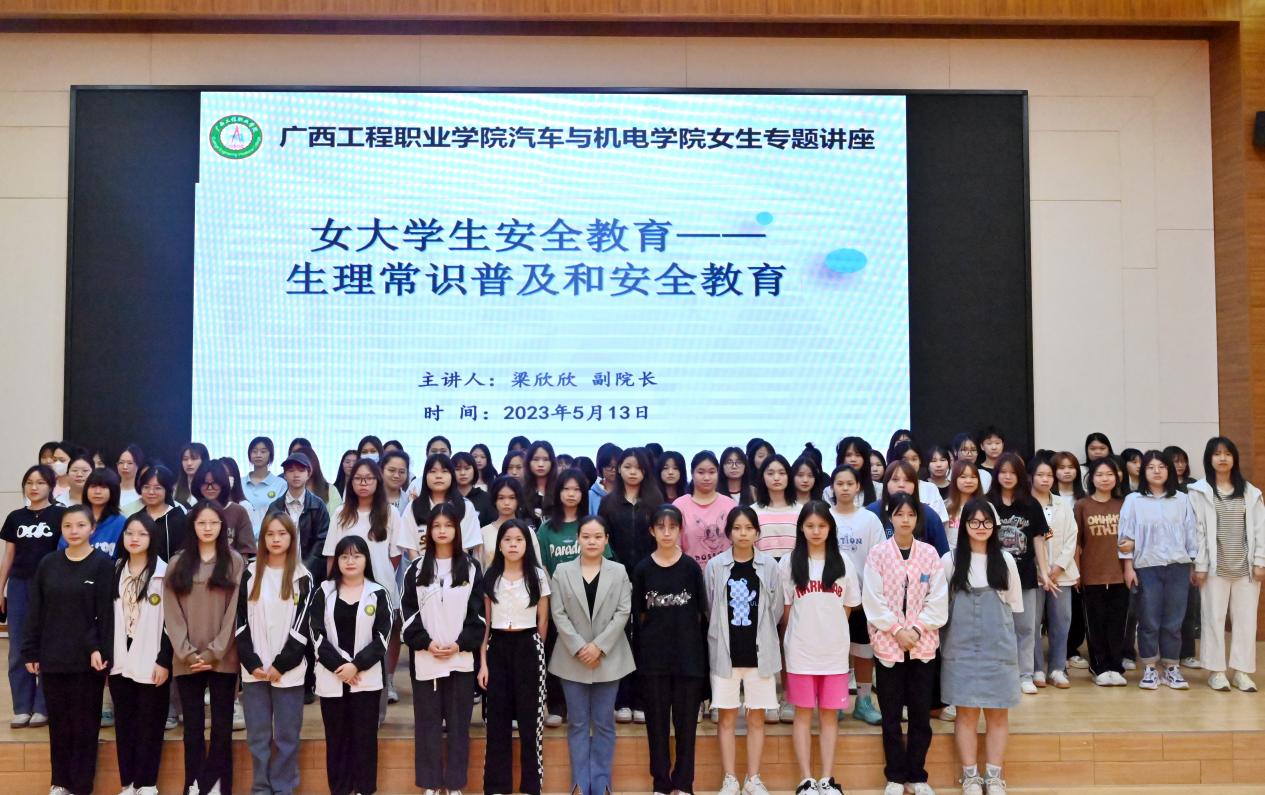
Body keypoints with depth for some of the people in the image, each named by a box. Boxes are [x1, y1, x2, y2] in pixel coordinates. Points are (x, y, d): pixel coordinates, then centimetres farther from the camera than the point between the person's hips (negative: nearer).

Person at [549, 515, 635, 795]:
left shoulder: (619, 572, 3)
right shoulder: (562, 571, 3)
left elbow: (623, 612, -3)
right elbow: (558, 614, -3)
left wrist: (599, 646, -13)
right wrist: (579, 647, -13)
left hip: (608, 658, 0)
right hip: (572, 658, 0)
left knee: (604, 723, 5)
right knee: (577, 723, 5)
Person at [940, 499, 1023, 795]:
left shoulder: (1005, 560, 4)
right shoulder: (950, 560, -2)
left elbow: (1014, 605, 10)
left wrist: (995, 624, 7)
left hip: (998, 647, 2)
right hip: (961, 648, -2)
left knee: (998, 713, 5)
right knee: (966, 712, 1)